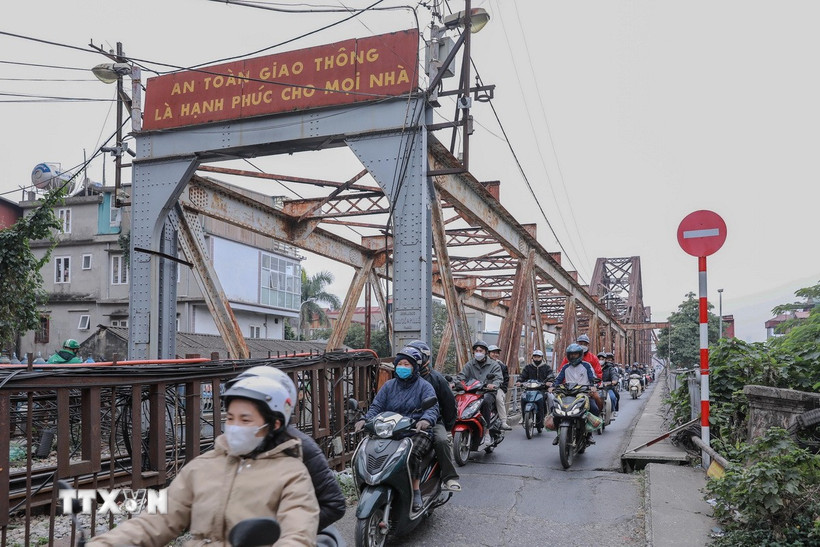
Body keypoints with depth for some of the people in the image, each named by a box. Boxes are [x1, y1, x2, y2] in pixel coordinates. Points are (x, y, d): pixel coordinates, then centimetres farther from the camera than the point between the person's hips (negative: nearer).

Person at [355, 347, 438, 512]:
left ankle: (416, 491, -21)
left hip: (417, 432, -3)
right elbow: (376, 406, 9)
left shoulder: (424, 386, 6)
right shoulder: (389, 386, 18)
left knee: (412, 452, -35)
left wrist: (426, 420, -33)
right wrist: (365, 419, -13)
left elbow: (433, 407, -10)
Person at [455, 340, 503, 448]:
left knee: (486, 402, -39)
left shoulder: (494, 365, 10)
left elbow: (498, 378, -5)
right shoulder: (469, 364, 19)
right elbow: (461, 376, 6)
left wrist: (493, 384, -30)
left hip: (488, 392, -3)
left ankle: (487, 432, -30)